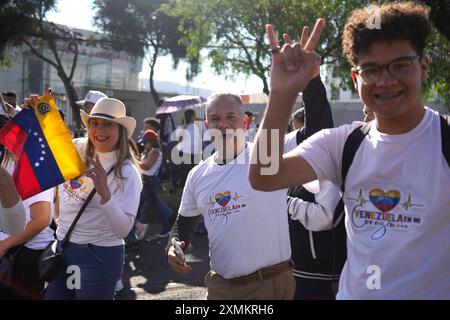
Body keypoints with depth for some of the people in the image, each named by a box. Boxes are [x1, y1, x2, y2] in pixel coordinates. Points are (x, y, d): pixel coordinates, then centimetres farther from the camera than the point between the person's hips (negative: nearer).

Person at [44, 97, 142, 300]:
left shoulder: (127, 174, -16)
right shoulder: (76, 152, 0)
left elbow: (123, 230, -25)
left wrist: (104, 192, -38)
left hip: (99, 257, -6)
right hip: (62, 249, 6)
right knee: (51, 296, 16)